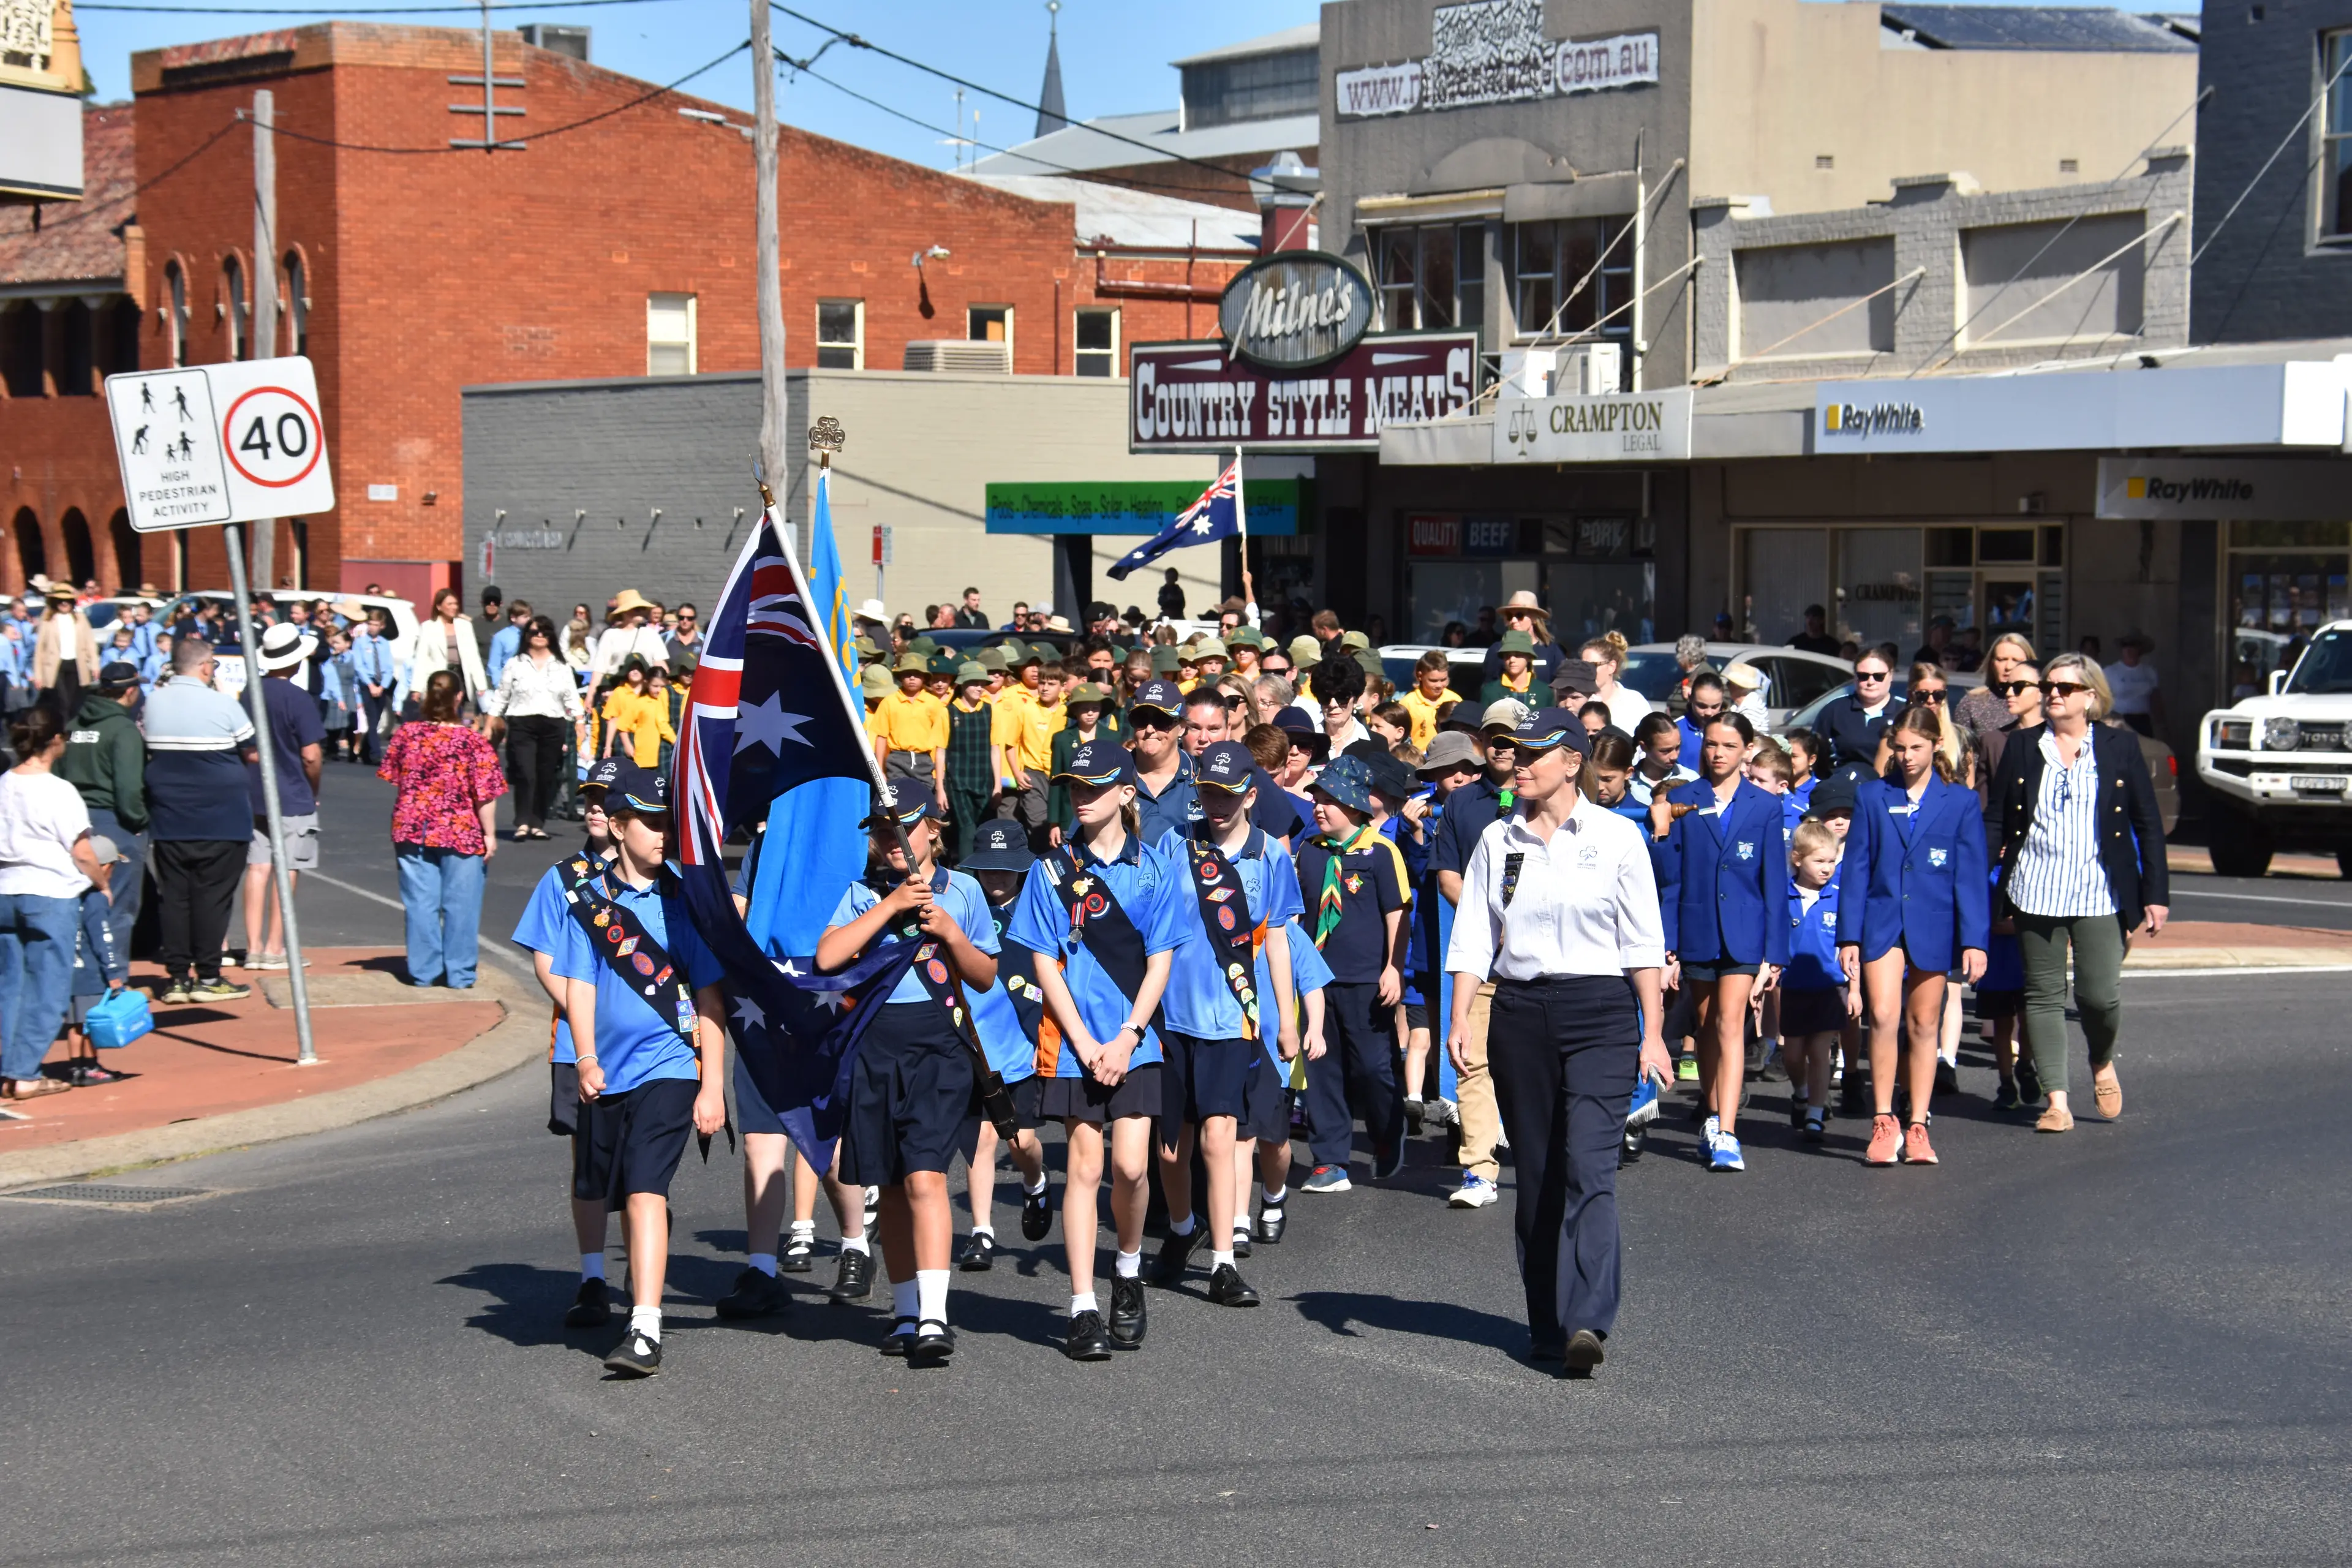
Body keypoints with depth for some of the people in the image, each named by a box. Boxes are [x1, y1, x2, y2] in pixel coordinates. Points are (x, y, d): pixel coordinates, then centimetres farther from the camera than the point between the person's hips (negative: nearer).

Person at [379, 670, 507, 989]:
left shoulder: (405, 735, -3)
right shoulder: (474, 743, -12)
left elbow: (392, 778, 8)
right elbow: (485, 795, -13)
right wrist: (490, 834, -4)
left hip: (412, 831, 3)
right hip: (461, 833, -3)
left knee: (421, 903, 9)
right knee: (460, 906, 6)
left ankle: (423, 971, 13)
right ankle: (459, 974, 10)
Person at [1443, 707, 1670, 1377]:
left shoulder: (1616, 837, 1)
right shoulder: (1498, 839, 9)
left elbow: (1643, 942, 2)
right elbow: (1473, 936, 7)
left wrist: (1652, 1034, -2)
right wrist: (1460, 1017, -6)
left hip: (1600, 1012, -3)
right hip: (1520, 1013, 3)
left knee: (1589, 1165, -15)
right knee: (1535, 1173, 6)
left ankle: (1587, 1322, -22)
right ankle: (1547, 1324, 15)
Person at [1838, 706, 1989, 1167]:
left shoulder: (1960, 802, 3)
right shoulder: (1871, 796, 5)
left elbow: (1971, 875, 2)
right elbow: (1856, 868, 5)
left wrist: (1975, 940, -5)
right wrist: (1849, 935, 0)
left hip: (1933, 927, 0)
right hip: (1881, 921, 0)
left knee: (1925, 1025, 7)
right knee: (1883, 1018, -13)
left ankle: (1917, 1127, 14)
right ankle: (1884, 1122, -3)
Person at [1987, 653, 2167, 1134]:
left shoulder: (2120, 747, 4)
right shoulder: (2022, 746, 7)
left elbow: (2149, 824, 4)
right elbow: (1997, 821, 8)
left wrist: (2156, 894, -1)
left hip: (2101, 894, -2)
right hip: (2035, 891, 2)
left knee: (2099, 995, -5)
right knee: (2044, 995, 1)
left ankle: (2103, 1065, 26)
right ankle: (2056, 1101, 6)